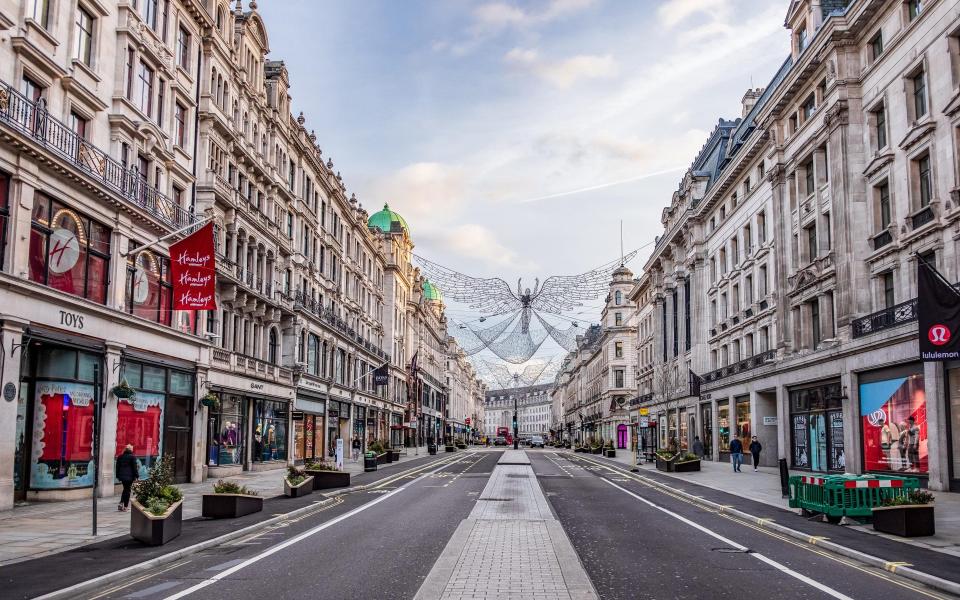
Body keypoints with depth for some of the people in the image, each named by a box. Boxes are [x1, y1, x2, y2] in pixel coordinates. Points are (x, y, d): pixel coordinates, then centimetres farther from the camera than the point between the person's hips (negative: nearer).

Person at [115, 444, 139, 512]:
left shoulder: (120, 457, 8)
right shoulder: (132, 457, -8)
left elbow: (117, 467, 13)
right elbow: (135, 467, -8)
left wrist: (118, 476, 19)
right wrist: (136, 476, -2)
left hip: (122, 476, 5)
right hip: (129, 476, -5)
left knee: (125, 489, 19)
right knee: (127, 490, 1)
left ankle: (121, 503, 6)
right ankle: (125, 506, 3)